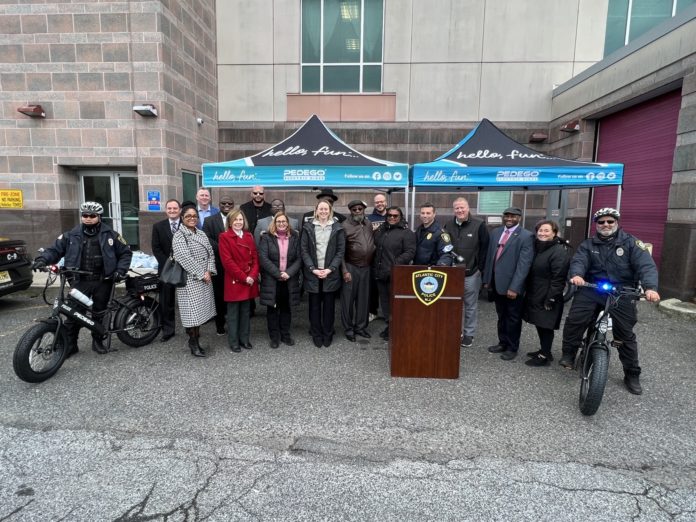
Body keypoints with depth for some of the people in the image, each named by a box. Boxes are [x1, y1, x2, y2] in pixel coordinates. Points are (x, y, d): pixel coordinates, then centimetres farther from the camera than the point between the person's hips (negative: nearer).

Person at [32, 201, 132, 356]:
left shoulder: (110, 234, 3)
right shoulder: (72, 235, 5)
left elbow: (125, 252, 7)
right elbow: (55, 249, 7)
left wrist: (120, 270, -5)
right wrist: (42, 259, -13)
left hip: (103, 281, 0)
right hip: (80, 281, 1)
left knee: (99, 313, 10)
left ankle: (98, 341, 25)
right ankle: (69, 344, 13)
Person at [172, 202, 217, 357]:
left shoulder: (201, 234, 13)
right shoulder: (179, 236, -8)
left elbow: (210, 253, 7)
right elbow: (185, 259, -17)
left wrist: (209, 272, -7)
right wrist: (201, 274, -15)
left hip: (205, 279, 6)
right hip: (189, 280, -6)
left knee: (201, 310, 10)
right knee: (193, 311, -4)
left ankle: (196, 340, 20)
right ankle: (193, 342, 8)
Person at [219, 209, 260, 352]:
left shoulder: (249, 236, 10)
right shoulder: (225, 237, -6)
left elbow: (255, 257, 7)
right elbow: (227, 261, -13)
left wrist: (253, 275, -8)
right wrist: (243, 277, -16)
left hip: (250, 280, 5)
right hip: (234, 281, -5)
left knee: (246, 311, 13)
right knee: (233, 312, 5)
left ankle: (244, 338, 24)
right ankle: (233, 341, 16)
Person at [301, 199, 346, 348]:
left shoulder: (338, 228, 2)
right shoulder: (308, 228, 4)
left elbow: (341, 251, -1)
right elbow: (304, 250, 0)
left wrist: (330, 269, -11)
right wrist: (313, 269, -11)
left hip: (330, 273, 0)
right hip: (312, 273, 0)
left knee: (329, 305, 8)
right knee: (314, 305, 7)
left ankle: (328, 334, 21)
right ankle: (316, 335, 20)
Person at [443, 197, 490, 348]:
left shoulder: (479, 225, -7)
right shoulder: (448, 225, 5)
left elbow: (485, 248, -6)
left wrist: (480, 267, -9)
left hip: (471, 273, -3)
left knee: (471, 305, 7)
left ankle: (469, 334, 20)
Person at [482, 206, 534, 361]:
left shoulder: (526, 236, -10)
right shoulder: (496, 232, 9)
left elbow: (524, 264, -16)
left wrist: (514, 287, -21)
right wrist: (487, 279, 10)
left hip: (512, 285, -5)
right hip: (496, 283, 5)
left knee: (513, 317, 10)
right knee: (501, 316, 18)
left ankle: (512, 348, 25)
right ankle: (503, 343, 34)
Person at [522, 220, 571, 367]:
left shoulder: (559, 251, -15)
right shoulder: (537, 247, 10)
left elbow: (558, 278, -19)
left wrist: (551, 299, -20)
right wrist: (528, 291, 15)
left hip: (547, 297, -8)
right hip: (535, 295, 8)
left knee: (545, 326, 1)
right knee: (539, 324, 16)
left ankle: (545, 356, 13)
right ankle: (543, 350, 30)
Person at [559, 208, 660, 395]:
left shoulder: (631, 243, 0)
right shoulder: (588, 245, 6)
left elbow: (646, 266, -12)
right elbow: (578, 261, -10)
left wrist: (650, 287, -30)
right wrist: (576, 274, -35)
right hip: (591, 290, 1)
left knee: (625, 335, 8)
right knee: (574, 320, -17)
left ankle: (632, 375, 24)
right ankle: (568, 354, 3)